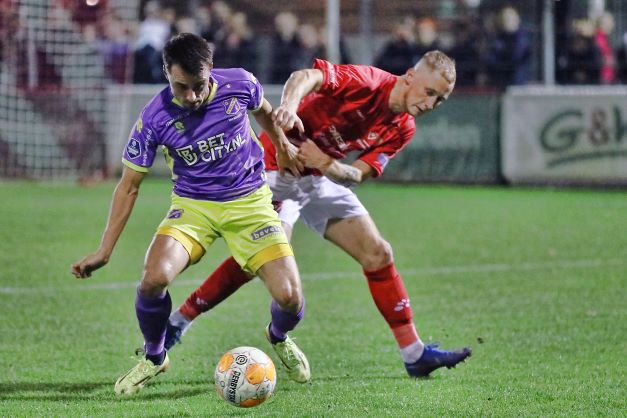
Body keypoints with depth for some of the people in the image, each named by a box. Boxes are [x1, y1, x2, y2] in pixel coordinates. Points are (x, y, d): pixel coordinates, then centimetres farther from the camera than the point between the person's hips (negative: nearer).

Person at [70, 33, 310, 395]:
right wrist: (105, 251, -11)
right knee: (154, 278, -29)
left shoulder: (239, 85, -14)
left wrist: (282, 144, 27)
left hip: (250, 201, 1)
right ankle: (154, 358, 2)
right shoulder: (155, 117, -17)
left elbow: (264, 110, 13)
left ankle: (279, 338, 26)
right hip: (193, 205, -1)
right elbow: (129, 186, -7)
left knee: (289, 298, -15)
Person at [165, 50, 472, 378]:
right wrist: (289, 104, -56)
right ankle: (177, 322, -13)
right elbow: (306, 77, -34)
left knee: (378, 254, 1)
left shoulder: (402, 129, 1)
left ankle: (415, 355, 8)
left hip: (321, 178, 8)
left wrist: (325, 163, -28)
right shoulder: (368, 81, -20)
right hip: (277, 166, -8)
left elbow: (357, 175, -6)